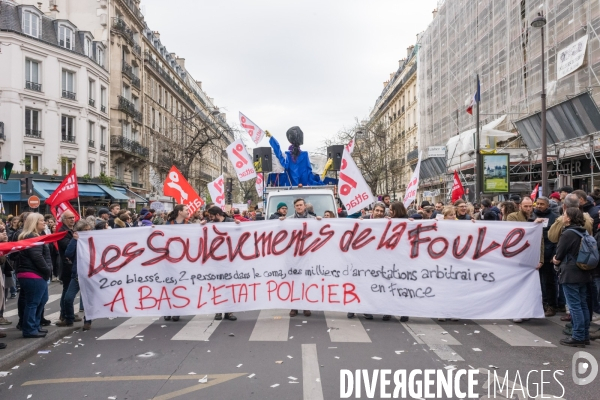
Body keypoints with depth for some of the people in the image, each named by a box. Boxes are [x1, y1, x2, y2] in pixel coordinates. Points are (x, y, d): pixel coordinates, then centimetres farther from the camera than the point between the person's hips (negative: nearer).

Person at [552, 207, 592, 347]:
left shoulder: (568, 233, -18)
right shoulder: (584, 233, 9)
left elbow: (559, 255, -14)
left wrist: (557, 261, 9)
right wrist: (560, 260, 12)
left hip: (570, 274, -9)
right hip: (583, 273, 9)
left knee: (574, 306, -3)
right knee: (583, 304, 14)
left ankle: (578, 337, 1)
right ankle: (585, 335, 22)